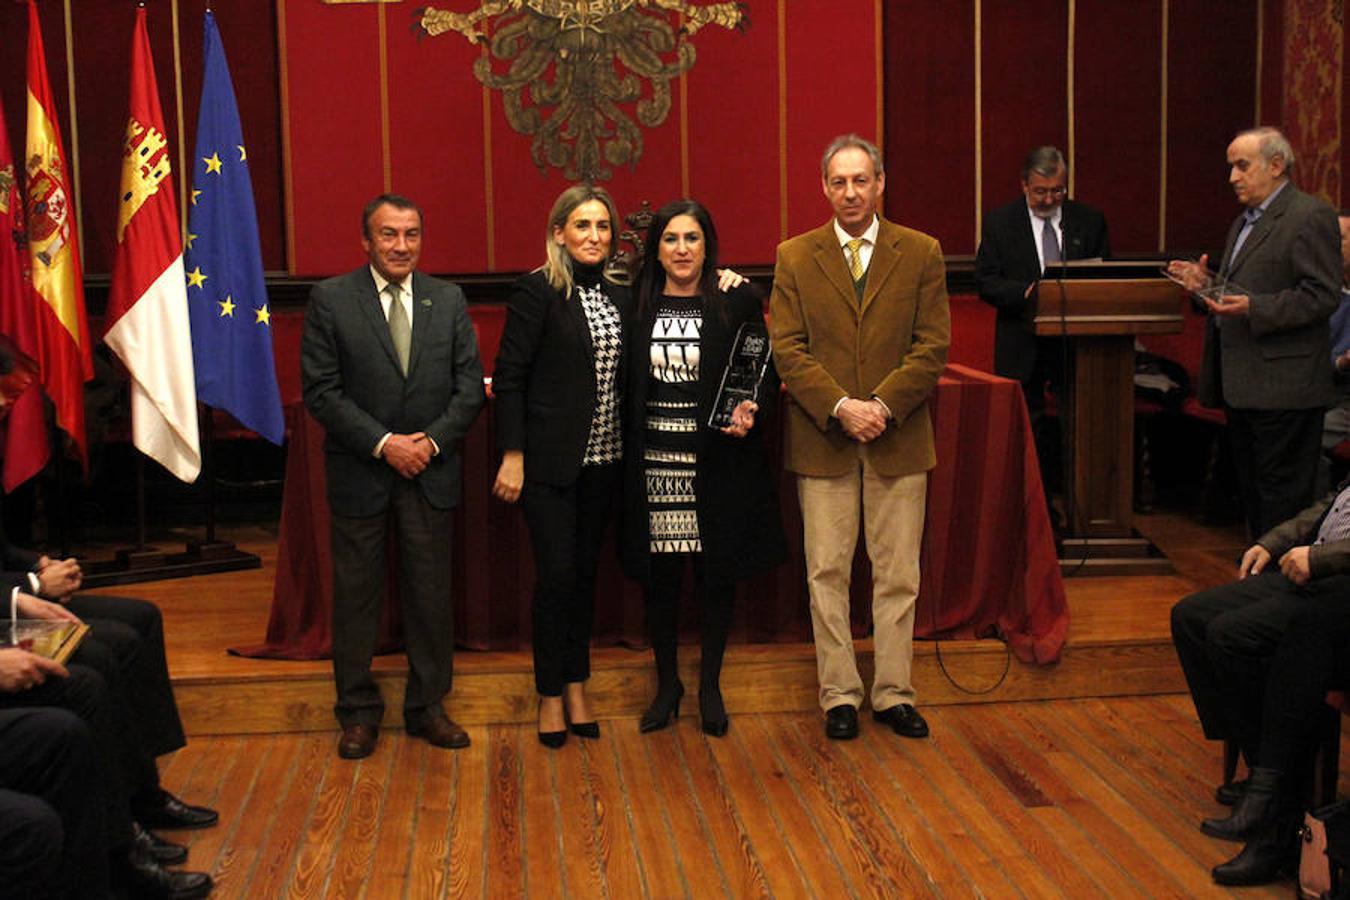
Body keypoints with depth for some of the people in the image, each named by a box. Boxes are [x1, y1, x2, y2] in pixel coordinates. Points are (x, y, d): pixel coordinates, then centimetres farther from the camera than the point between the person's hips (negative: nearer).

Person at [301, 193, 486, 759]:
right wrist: (383, 444, -15)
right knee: (355, 594, 7)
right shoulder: (330, 300, -3)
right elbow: (321, 391, -8)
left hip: (431, 472, 2)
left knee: (430, 592, 9)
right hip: (360, 473, -2)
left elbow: (470, 385, 4)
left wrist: (433, 440, -11)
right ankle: (359, 712, 21)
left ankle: (427, 706, 23)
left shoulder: (448, 300, 5)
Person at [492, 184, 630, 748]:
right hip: (550, 459, -5)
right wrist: (512, 455, -13)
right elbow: (509, 377, -10)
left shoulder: (620, 298, 10)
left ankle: (576, 687, 23)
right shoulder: (537, 291, -8)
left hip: (602, 458, 5)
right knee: (556, 574, -2)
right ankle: (551, 695, 13)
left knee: (585, 571, 12)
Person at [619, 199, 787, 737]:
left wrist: (752, 413, -18)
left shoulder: (737, 302, 0)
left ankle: (710, 685, 23)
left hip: (717, 463, -1)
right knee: (659, 576, 8)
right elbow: (623, 384, 6)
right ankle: (667, 683, 25)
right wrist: (625, 456, -3)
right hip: (652, 462, 2)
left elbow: (766, 374, 1)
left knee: (716, 574, 6)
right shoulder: (638, 305, 5)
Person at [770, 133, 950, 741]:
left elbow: (932, 346, -2)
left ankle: (893, 694, 17)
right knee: (827, 572, 4)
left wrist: (882, 406, -14)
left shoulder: (921, 253, 4)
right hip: (822, 440, 0)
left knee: (897, 574, 6)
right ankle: (839, 695, 15)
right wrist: (839, 407, -15)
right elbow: (787, 348, -3)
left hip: (899, 439, 0)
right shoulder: (794, 257, 4)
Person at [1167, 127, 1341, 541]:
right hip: (1242, 383, 10)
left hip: (1283, 388, -10)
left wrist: (1252, 308, -25)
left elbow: (1322, 296, -17)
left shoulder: (1310, 216, -10)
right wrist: (1207, 284, 6)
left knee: (1281, 495, -6)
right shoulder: (1244, 222, 20)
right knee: (1251, 488, 14)